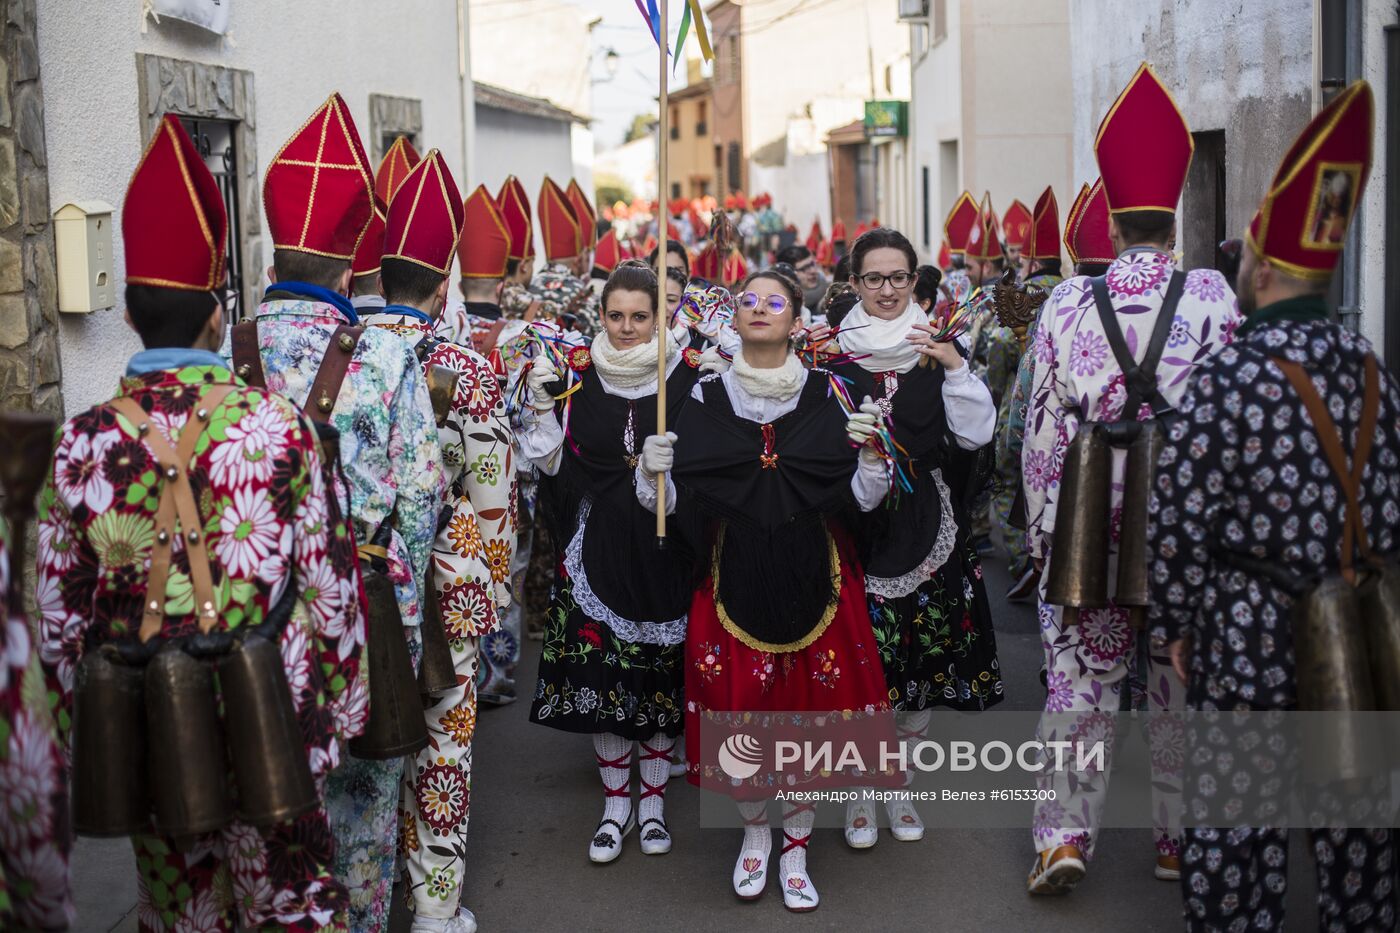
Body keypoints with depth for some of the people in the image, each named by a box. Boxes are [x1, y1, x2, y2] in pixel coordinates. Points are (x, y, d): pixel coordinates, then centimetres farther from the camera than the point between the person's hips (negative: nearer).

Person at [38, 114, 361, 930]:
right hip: (271, 723, -2)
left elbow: (59, 609, 0)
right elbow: (330, 577, -7)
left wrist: (74, 728, 12)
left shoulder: (83, 442, -6)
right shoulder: (278, 424, -11)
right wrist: (345, 703, 5)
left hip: (143, 731, 2)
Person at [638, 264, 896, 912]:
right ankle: (754, 830, 30)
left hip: (815, 578, 0)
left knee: (812, 708, 4)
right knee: (738, 706, 2)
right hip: (734, 577, 0)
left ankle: (795, 847, 24)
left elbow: (863, 499, -1)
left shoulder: (826, 395, 1)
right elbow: (669, 501, 1)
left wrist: (871, 453, -20)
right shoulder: (707, 398, 2)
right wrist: (652, 473, -20)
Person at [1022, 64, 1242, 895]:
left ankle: (1065, 834, 6)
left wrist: (1041, 529, 9)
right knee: (1183, 684, 12)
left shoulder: (1066, 304, -2)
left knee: (1081, 677, 8)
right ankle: (1180, 836, 23)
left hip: (1087, 520, 1)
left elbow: (1044, 427, 1)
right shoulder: (1212, 297, -6)